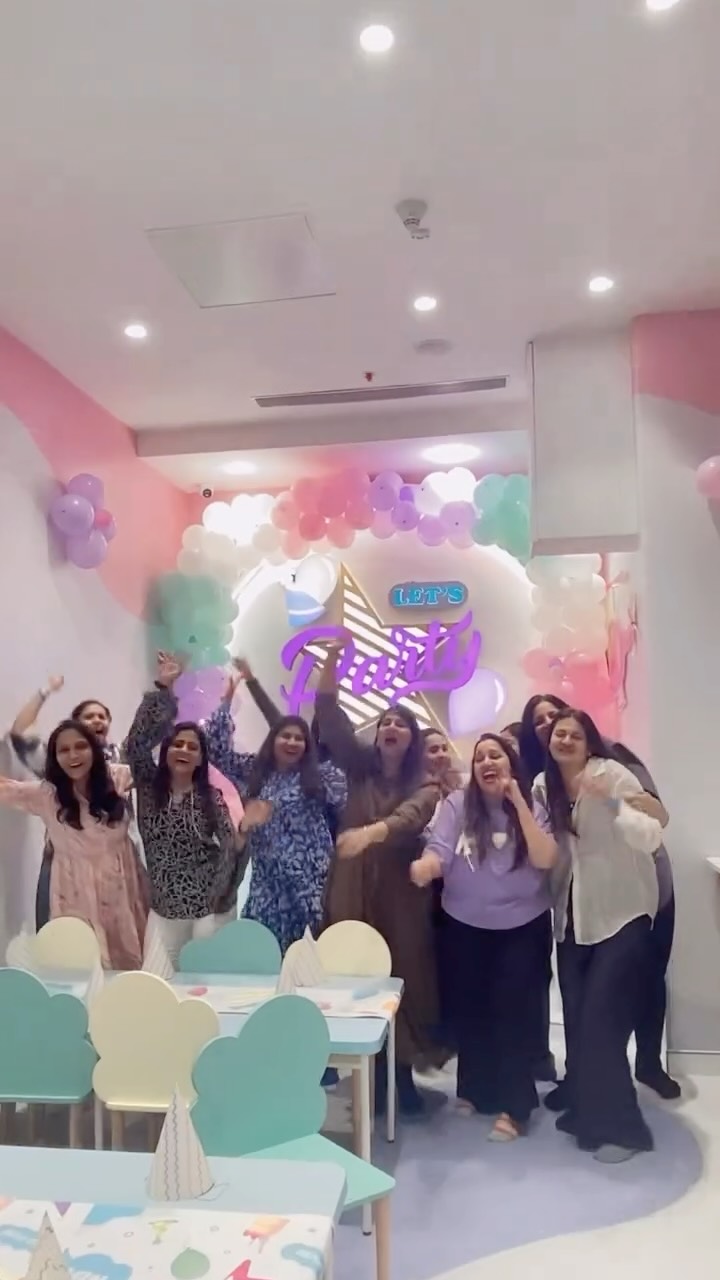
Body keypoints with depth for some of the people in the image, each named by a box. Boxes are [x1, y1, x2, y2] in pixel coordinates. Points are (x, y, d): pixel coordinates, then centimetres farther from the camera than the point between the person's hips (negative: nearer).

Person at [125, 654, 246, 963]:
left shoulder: (211, 797, -1)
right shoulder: (150, 786, 0)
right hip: (164, 908, 1)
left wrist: (243, 831, -30)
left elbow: (229, 845, -7)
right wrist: (162, 688, -18)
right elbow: (136, 743, -15)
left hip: (211, 906, -1)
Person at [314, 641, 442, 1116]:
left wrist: (370, 832, -43)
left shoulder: (425, 786, -1)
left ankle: (402, 1071, 16)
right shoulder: (360, 767, 7)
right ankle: (370, 1070, 17)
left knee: (401, 978, 2)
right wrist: (332, 660, -16)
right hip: (354, 891, 2)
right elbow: (331, 719, -4)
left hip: (400, 896, -2)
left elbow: (409, 818, -23)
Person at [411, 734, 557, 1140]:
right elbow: (440, 848, -18)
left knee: (513, 1009, -6)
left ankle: (514, 1106, 10)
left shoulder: (533, 804, -6)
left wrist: (519, 802, -25)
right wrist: (425, 865, -42)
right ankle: (475, 1089, 32)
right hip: (465, 927, 2)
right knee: (468, 1009, 10)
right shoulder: (458, 803, -6)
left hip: (523, 927, -1)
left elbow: (546, 859, -18)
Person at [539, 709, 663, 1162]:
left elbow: (652, 838, -25)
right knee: (576, 1017, 11)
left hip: (622, 914, -6)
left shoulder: (612, 774, -15)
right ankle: (587, 1108, 31)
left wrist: (611, 804, -37)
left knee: (601, 1017, -7)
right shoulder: (546, 785, 3)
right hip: (573, 916, 6)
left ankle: (617, 1125, 11)